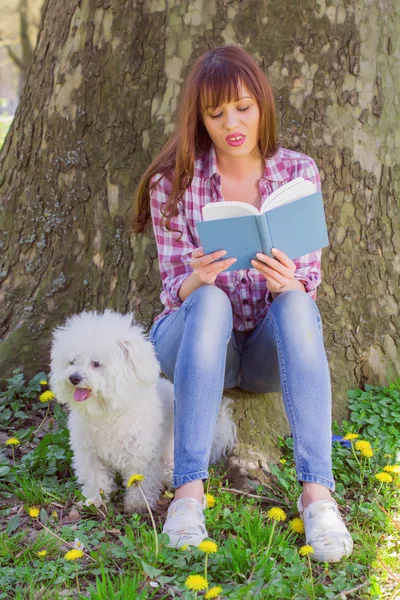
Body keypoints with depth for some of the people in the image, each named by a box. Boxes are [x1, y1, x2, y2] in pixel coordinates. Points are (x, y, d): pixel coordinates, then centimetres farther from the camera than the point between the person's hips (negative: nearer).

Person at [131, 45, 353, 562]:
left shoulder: (298, 172, -4)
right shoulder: (172, 182, -7)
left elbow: (309, 284, -4)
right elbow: (175, 290, -7)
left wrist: (287, 282, -29)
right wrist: (199, 278, -31)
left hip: (270, 348, 1)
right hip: (193, 341, -1)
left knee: (296, 302, -32)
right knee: (210, 302, -34)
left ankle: (317, 493, -39)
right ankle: (188, 490, -39)